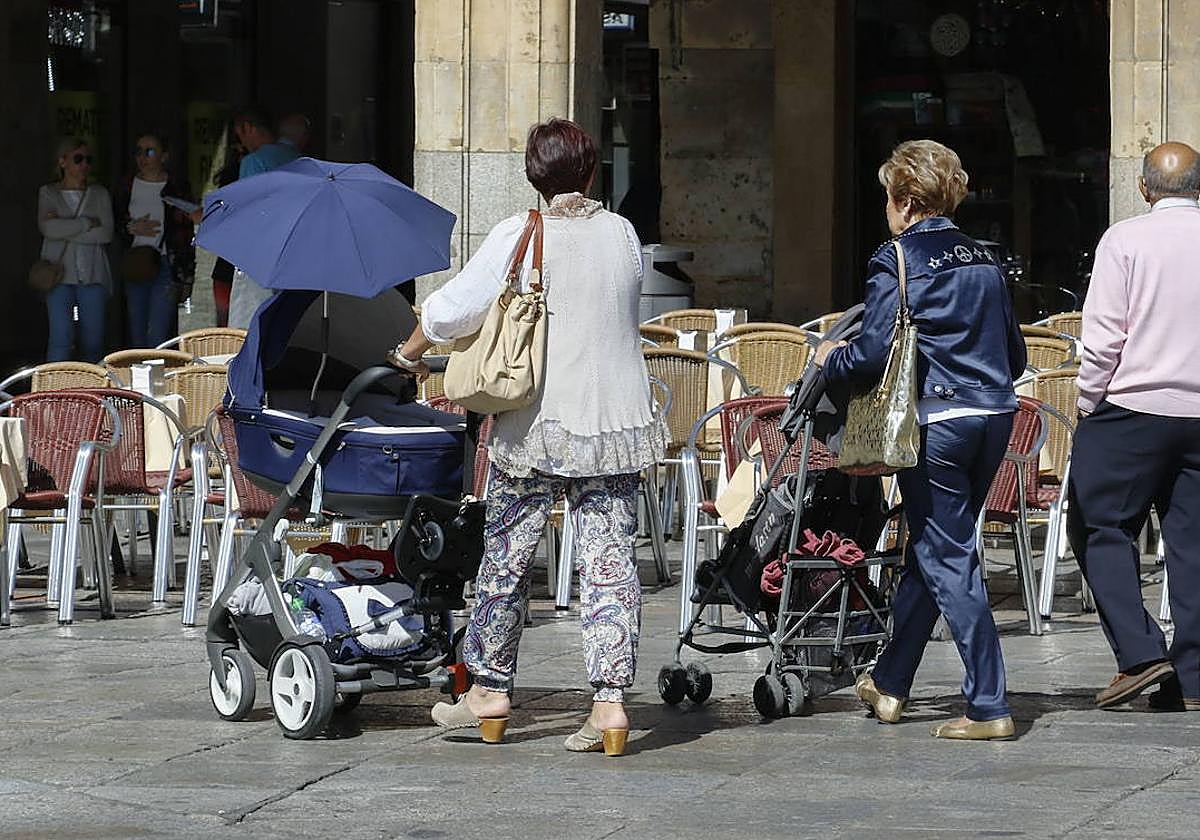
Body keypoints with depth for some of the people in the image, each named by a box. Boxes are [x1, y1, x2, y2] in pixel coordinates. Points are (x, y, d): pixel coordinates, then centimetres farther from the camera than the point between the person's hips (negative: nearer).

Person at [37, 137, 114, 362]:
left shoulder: (99, 194, 13)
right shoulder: (48, 193, 9)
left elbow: (106, 234, -1)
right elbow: (47, 228, -9)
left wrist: (65, 231, -5)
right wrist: (87, 223, -6)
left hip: (93, 274, 2)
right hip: (60, 274, -2)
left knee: (93, 342, -2)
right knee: (61, 338, -15)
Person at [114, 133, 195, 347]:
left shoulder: (177, 187, 1)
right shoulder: (128, 186, 10)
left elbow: (186, 234, 0)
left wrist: (185, 278, -4)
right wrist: (131, 228, -6)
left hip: (166, 266, -4)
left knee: (157, 336, -14)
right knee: (137, 336, 6)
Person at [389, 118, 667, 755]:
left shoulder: (518, 238, -7)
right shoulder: (622, 235, 4)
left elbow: (452, 310, -5)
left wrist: (410, 356, 13)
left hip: (535, 423, -3)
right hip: (616, 420, 3)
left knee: (506, 558, 10)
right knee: (609, 560, 2)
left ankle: (489, 692, 20)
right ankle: (610, 703, -4)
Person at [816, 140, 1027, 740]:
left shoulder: (897, 261, -9)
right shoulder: (982, 259, 12)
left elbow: (873, 354, -15)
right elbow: (1014, 354, 15)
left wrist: (832, 359, 5)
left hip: (937, 422, -7)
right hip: (995, 416, 7)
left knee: (947, 560, -2)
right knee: (928, 548, 18)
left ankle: (989, 706, -5)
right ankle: (890, 681, 29)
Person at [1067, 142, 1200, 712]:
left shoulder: (1125, 240, -6)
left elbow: (1102, 339, -10)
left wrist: (1089, 409, 1)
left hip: (1134, 407, -4)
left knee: (1101, 528, 5)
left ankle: (1140, 653, -8)